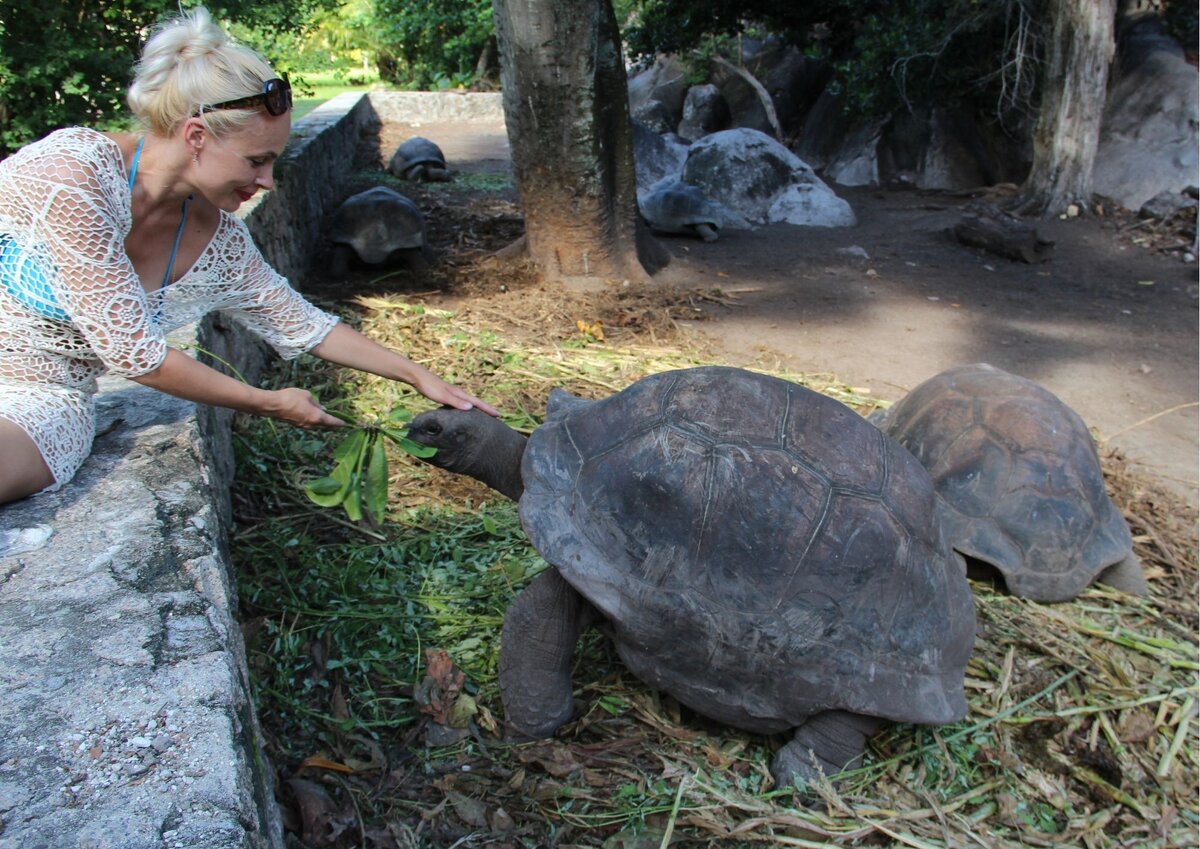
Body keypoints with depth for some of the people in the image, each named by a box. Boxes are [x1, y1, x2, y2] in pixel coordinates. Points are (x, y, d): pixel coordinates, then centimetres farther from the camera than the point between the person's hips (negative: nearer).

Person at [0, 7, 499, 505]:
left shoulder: (219, 242, -6)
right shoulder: (74, 171, -24)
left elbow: (305, 326, 9)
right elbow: (133, 353, -22)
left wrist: (419, 376, 9)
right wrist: (269, 404, -11)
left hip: (41, 405, 4)